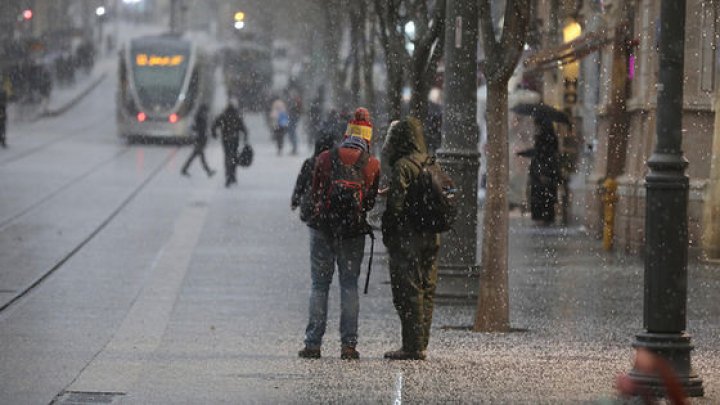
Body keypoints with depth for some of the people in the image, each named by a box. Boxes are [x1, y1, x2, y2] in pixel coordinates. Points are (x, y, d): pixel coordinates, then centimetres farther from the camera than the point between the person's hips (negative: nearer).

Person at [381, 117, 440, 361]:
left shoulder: (402, 167, -13)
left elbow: (395, 205, -17)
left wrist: (387, 235, -8)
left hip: (407, 238, -8)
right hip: (431, 237, 8)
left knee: (408, 292, -5)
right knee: (426, 291, 11)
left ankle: (412, 348, -6)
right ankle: (420, 345, 17)